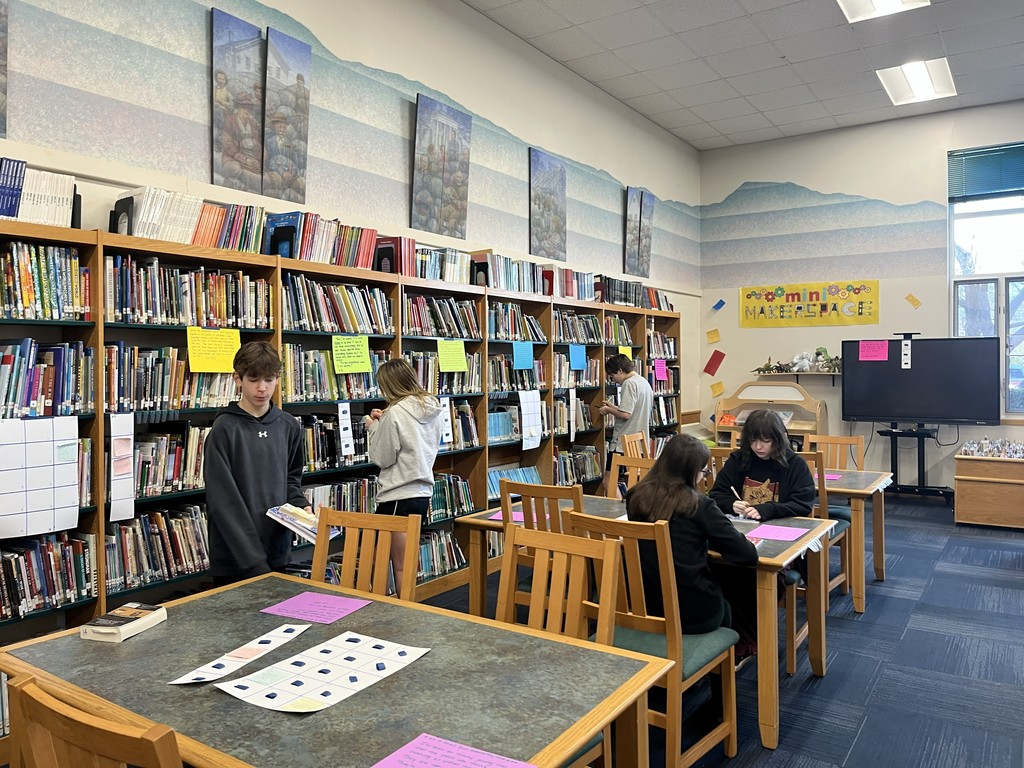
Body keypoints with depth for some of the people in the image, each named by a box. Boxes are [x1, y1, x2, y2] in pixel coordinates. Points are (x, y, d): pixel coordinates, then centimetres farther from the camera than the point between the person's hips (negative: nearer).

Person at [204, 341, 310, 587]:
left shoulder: (289, 426, 5)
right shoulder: (225, 429, -11)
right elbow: (223, 500, -15)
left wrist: (300, 504, -4)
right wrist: (253, 561, -19)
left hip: (277, 551, 5)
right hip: (233, 559, -5)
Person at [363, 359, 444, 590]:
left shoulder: (395, 413, -18)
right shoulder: (432, 407, 5)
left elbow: (382, 458, -12)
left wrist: (373, 428, 2)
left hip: (399, 497, -8)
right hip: (423, 492, 8)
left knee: (400, 567, 3)